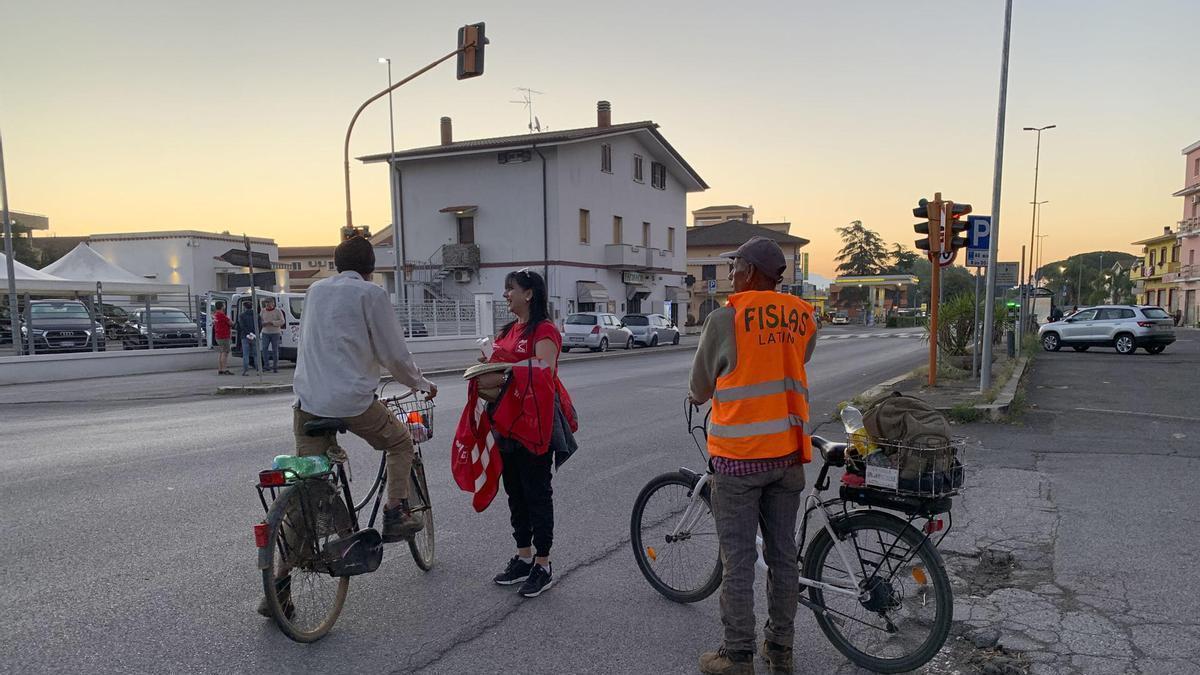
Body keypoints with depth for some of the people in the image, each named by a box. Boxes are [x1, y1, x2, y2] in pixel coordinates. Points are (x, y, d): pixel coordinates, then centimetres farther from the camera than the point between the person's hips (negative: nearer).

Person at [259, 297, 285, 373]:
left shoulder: (277, 311, -1)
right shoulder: (263, 311, 9)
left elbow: (282, 321, -6)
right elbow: (260, 320, 12)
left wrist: (272, 323, -18)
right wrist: (263, 323, -10)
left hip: (275, 333, -3)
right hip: (265, 333, 3)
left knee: (275, 350, -1)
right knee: (264, 349, -8)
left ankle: (275, 367, 6)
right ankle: (266, 365, 1)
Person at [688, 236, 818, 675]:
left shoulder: (726, 318, -11)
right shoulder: (804, 317, 3)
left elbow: (700, 387, 0)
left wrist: (698, 396, 23)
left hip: (739, 457, -5)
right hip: (788, 453, 5)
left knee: (738, 562, 4)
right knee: (783, 556, 15)